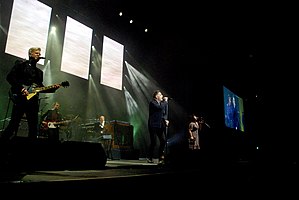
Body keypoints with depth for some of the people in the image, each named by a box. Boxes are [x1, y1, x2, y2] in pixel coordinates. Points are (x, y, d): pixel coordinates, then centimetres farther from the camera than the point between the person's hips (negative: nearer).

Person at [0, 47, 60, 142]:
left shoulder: (39, 72, 22)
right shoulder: (21, 64, 6)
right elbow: (10, 77, -4)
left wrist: (52, 88, 4)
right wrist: (21, 89, -15)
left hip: (33, 101, 6)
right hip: (20, 98, -6)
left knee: (34, 127, 2)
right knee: (13, 124, -8)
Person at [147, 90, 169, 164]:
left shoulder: (162, 103, 14)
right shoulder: (152, 103, -7)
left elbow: (164, 114, 18)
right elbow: (160, 107, -23)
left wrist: (165, 120, -1)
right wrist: (166, 101, -9)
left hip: (160, 125, 7)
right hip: (153, 125, -6)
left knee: (163, 141, -1)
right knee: (153, 142, -5)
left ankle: (160, 157, 12)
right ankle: (149, 157, 13)